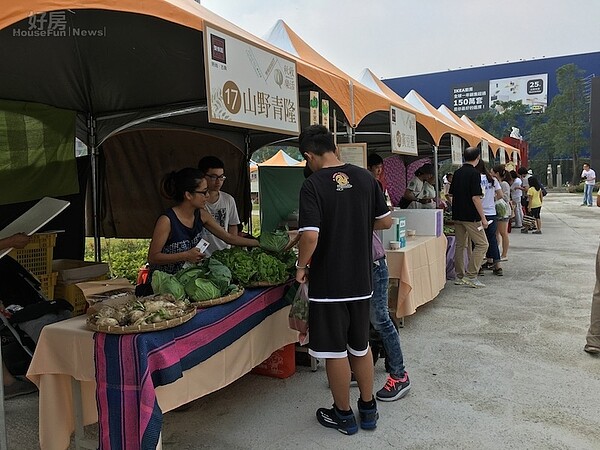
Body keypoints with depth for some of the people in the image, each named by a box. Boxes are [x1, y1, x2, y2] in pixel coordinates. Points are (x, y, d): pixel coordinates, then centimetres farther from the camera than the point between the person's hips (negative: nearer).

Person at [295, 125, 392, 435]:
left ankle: (343, 415, 26)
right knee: (360, 345, 20)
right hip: (361, 279, 5)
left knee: (335, 350, 10)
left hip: (327, 281, -5)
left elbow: (310, 236, -24)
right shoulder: (365, 178, 0)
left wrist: (301, 266, -7)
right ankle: (368, 409, 34)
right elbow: (385, 221, 7)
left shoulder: (313, 185, -15)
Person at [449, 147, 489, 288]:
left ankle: (459, 276, 17)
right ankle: (470, 276, -5)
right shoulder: (474, 173, -13)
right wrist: (483, 217, -13)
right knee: (482, 244, 0)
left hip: (457, 215, 8)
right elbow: (475, 197, -18)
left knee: (460, 245, 13)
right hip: (471, 216, -8)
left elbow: (452, 194, 14)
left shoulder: (457, 173, 10)